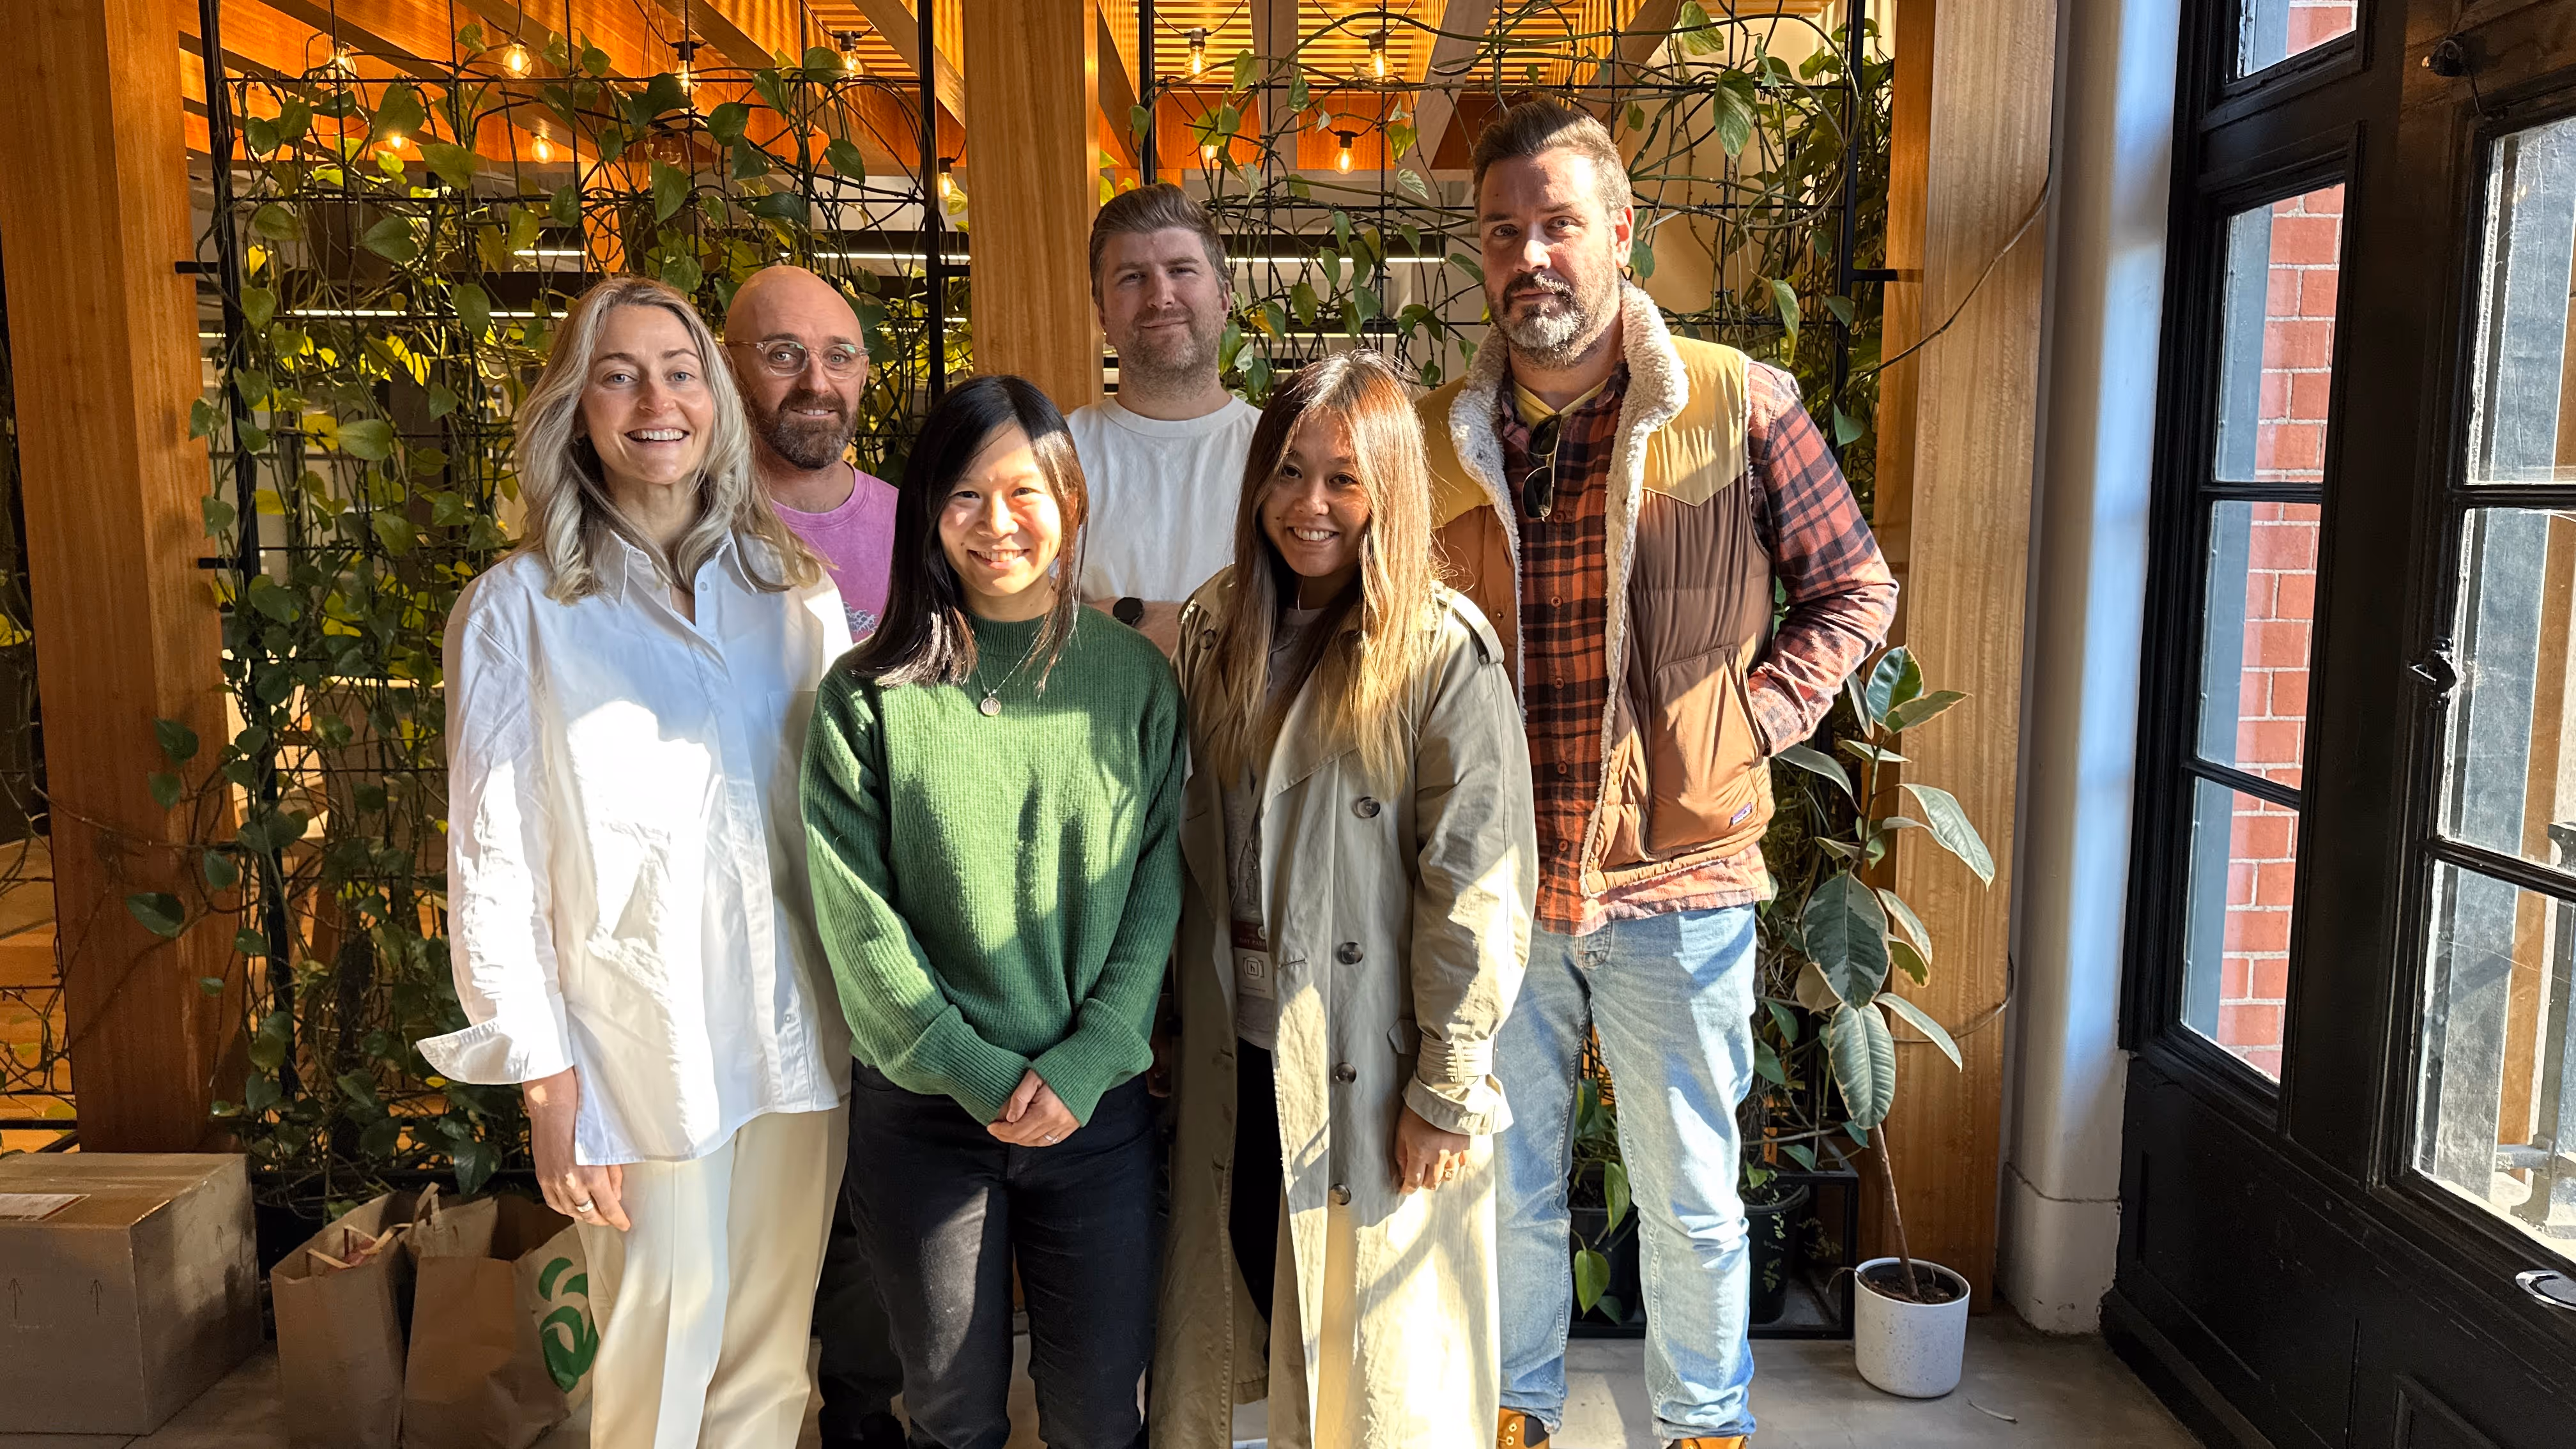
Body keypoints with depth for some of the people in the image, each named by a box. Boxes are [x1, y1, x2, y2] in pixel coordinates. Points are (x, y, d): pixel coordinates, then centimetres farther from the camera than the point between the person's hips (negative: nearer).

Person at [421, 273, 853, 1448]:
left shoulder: (795, 589, 7)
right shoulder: (518, 609, -3)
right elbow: (493, 863, -3)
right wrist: (544, 1074, -6)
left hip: (800, 1031, 3)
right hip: (641, 1049, -3)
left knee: (772, 1355, 14)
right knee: (664, 1353, 6)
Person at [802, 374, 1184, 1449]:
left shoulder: (1135, 677, 0)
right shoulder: (868, 696, -4)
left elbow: (1159, 886, -2)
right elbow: (856, 918, -6)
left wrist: (1083, 1064, -11)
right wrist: (980, 1072, -11)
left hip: (1099, 1105, 1)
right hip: (923, 1113, -1)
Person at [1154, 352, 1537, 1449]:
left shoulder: (1444, 652, -13)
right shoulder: (1215, 630, 4)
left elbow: (1477, 888, -14)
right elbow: (1189, 848, 9)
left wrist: (1449, 1090, -13)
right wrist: (1186, 1014, 8)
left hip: (1372, 1067, -4)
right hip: (1237, 1051, 5)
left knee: (1372, 1353, 11)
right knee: (1249, 1289, 18)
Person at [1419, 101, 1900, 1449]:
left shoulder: (1739, 407, -7)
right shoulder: (1438, 437, 1)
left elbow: (1855, 590, 2)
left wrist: (1750, 726, -10)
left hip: (1677, 883, -2)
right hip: (1493, 886, 3)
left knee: (1691, 1202, 15)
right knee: (1505, 1186, 19)